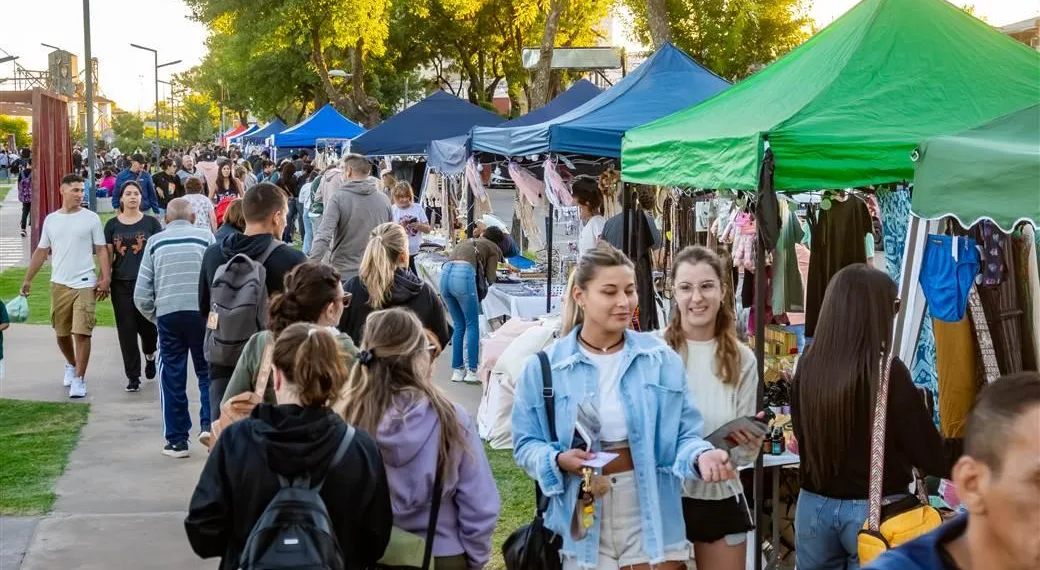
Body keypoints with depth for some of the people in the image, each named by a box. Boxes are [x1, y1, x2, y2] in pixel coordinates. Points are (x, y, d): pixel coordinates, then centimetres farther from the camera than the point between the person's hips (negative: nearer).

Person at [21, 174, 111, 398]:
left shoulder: (91, 218, -2)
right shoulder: (51, 219, 7)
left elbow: (101, 250, -2)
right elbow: (41, 252, 14)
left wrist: (106, 279, -11)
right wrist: (28, 279, 12)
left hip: (85, 285, -3)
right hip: (59, 285, 4)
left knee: (82, 333, -8)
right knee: (61, 333, 13)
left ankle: (79, 379, 0)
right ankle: (71, 365, 39)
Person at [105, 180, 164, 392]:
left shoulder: (151, 223, 2)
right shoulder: (112, 225, 7)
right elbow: (108, 255, 8)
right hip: (121, 283, 2)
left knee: (147, 324, 0)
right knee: (126, 330, 2)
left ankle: (150, 353, 35)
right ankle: (133, 376, 9)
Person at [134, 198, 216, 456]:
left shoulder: (155, 242, 9)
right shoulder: (205, 237, 4)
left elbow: (142, 294, 7)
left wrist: (154, 316, 22)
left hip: (167, 314, 1)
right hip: (202, 312, -1)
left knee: (172, 378, 9)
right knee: (207, 372, 13)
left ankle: (176, 440, 13)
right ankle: (208, 425, -3)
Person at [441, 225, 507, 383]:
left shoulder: (466, 242, 36)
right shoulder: (492, 248, 20)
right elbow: (491, 278, 11)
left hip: (445, 274, 6)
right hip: (464, 275, -6)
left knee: (459, 326, 16)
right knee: (472, 325, 5)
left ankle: (457, 370, 17)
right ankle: (472, 371, 3)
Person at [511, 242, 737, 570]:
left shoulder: (662, 360, 1)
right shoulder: (544, 367, -3)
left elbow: (682, 436, -1)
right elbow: (526, 444, 1)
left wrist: (701, 456, -22)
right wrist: (559, 460, -19)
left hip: (651, 523, 1)